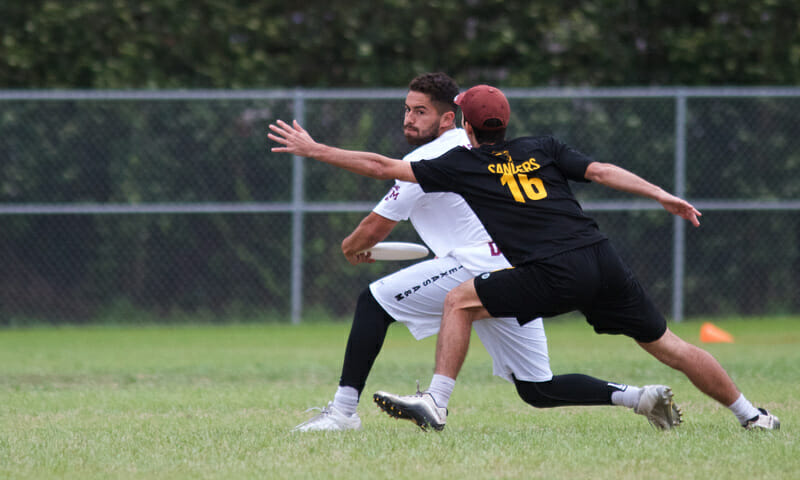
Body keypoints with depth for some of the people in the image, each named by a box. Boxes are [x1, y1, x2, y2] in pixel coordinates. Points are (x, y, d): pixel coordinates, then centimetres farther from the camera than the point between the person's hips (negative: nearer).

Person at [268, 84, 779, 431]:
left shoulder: (462, 164, 9)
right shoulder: (545, 149, 20)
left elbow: (382, 166, 10)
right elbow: (602, 171, 8)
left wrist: (313, 149, 17)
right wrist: (664, 196, 8)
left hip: (554, 276, -5)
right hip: (604, 260, 5)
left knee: (460, 301, 8)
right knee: (666, 344, 15)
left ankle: (436, 400, -1)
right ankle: (751, 414, 18)